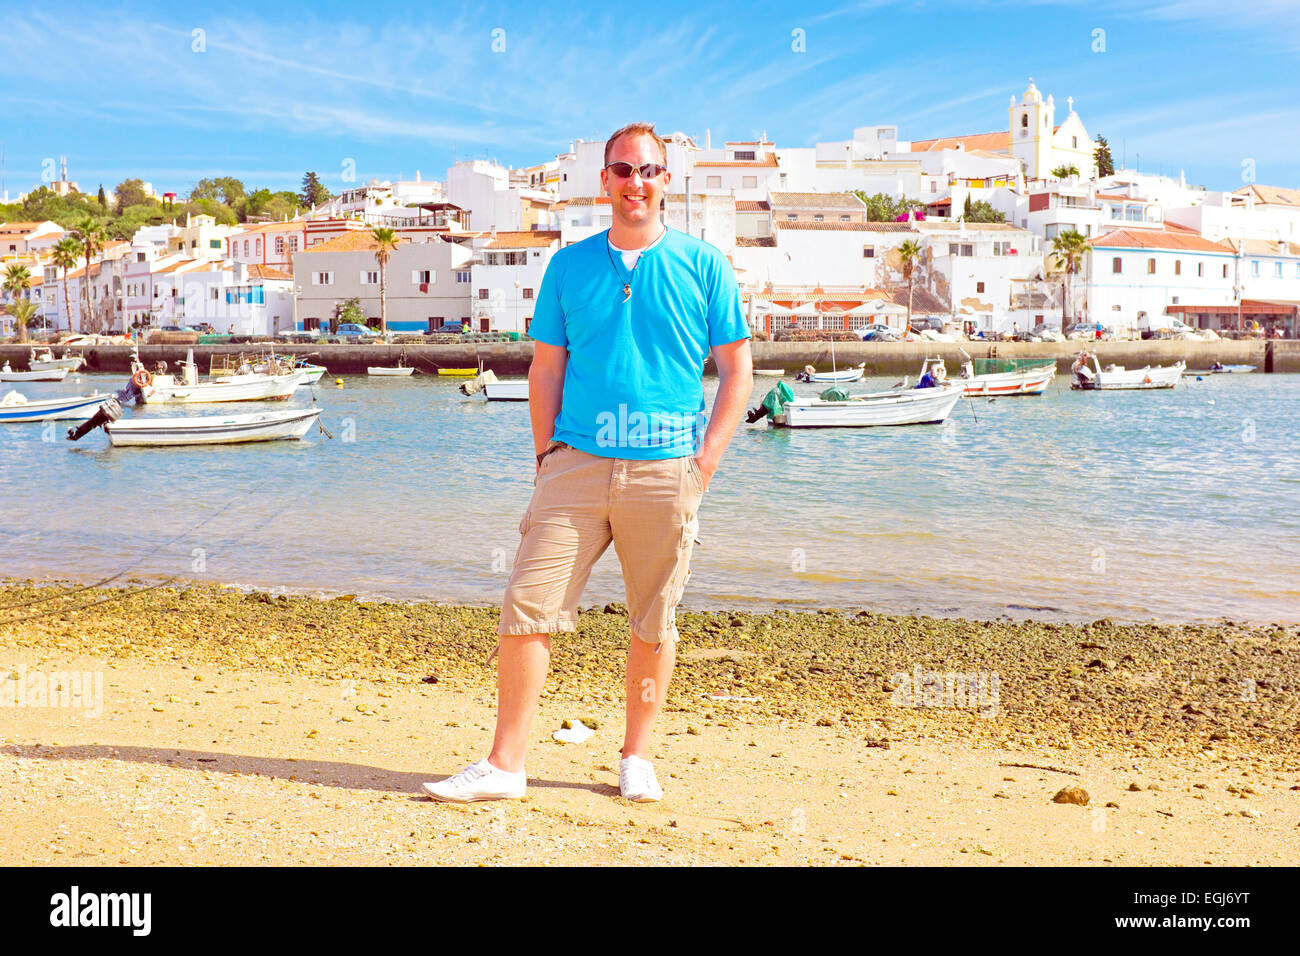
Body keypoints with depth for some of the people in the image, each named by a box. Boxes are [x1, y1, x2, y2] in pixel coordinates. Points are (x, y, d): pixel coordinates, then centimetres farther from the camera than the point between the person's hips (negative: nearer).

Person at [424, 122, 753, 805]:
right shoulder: (569, 266, 11)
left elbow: (736, 371, 6)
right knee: (527, 607, -6)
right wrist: (545, 454, 3)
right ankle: (505, 765, 2)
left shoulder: (704, 266, 6)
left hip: (665, 469, -1)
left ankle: (637, 758, 22)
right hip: (576, 465, 1)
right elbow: (546, 369, 12)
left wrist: (706, 459, -3)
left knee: (654, 621, 6)